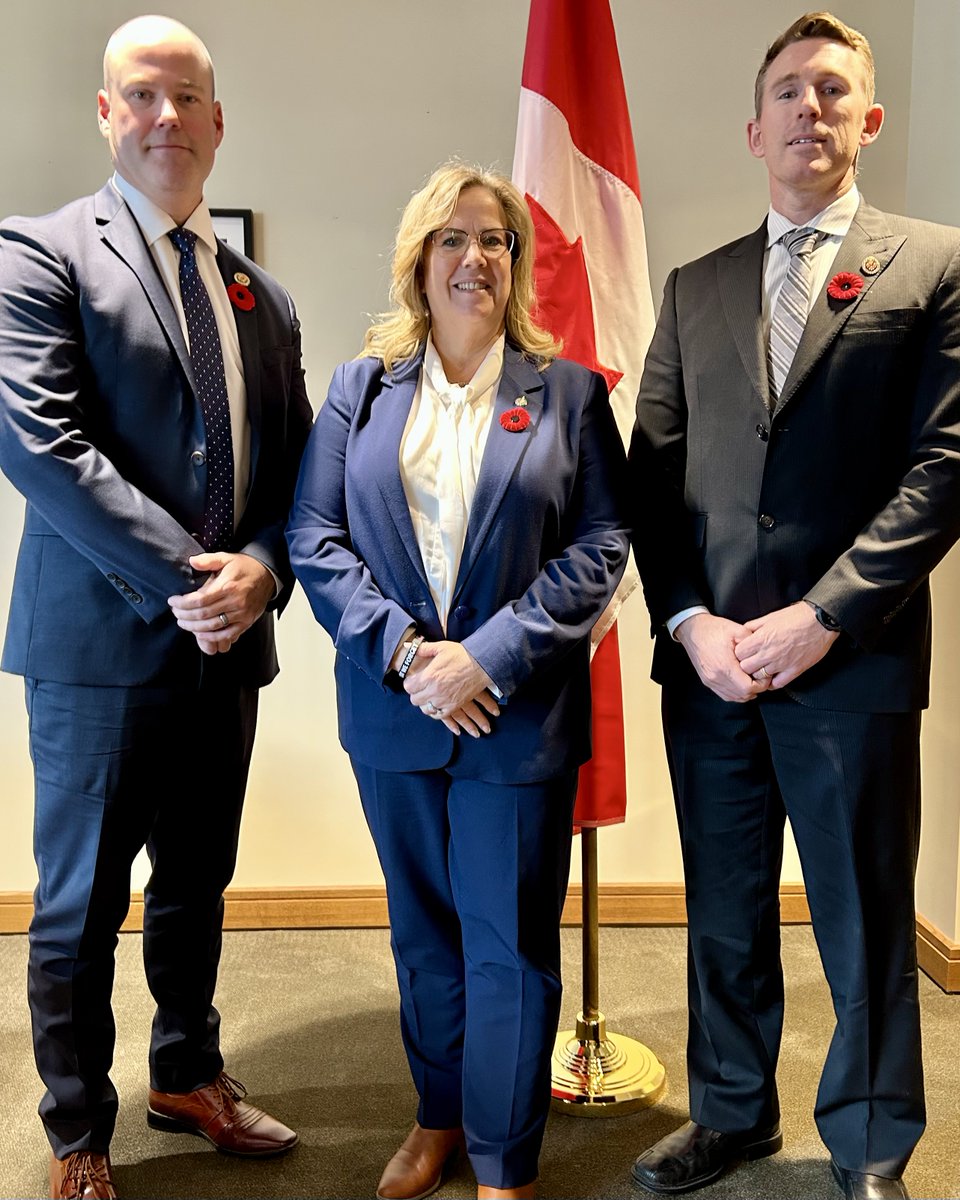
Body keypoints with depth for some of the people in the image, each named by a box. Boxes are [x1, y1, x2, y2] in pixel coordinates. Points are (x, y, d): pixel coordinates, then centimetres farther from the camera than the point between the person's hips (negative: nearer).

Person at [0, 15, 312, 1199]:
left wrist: (260, 569, -9)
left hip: (227, 641, 6)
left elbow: (293, 465, 11)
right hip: (101, 641, -5)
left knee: (197, 884, 19)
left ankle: (186, 1075, 41)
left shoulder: (261, 296, 14)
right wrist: (183, 576, -19)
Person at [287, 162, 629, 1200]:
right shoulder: (361, 387, 7)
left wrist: (490, 656, -15)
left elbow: (599, 546, -4)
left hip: (518, 714, -2)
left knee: (508, 943, 6)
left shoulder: (568, 393, 2)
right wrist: (401, 648, -13)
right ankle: (438, 1115, 38)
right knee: (422, 929, 17)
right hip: (392, 708, 3)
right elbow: (314, 535, 0)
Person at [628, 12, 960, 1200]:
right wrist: (689, 622, -4)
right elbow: (653, 473, 8)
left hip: (853, 659, -3)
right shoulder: (696, 289, 14)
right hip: (708, 657, 3)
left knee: (865, 922, 9)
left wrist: (819, 618, -13)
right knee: (724, 913, 15)